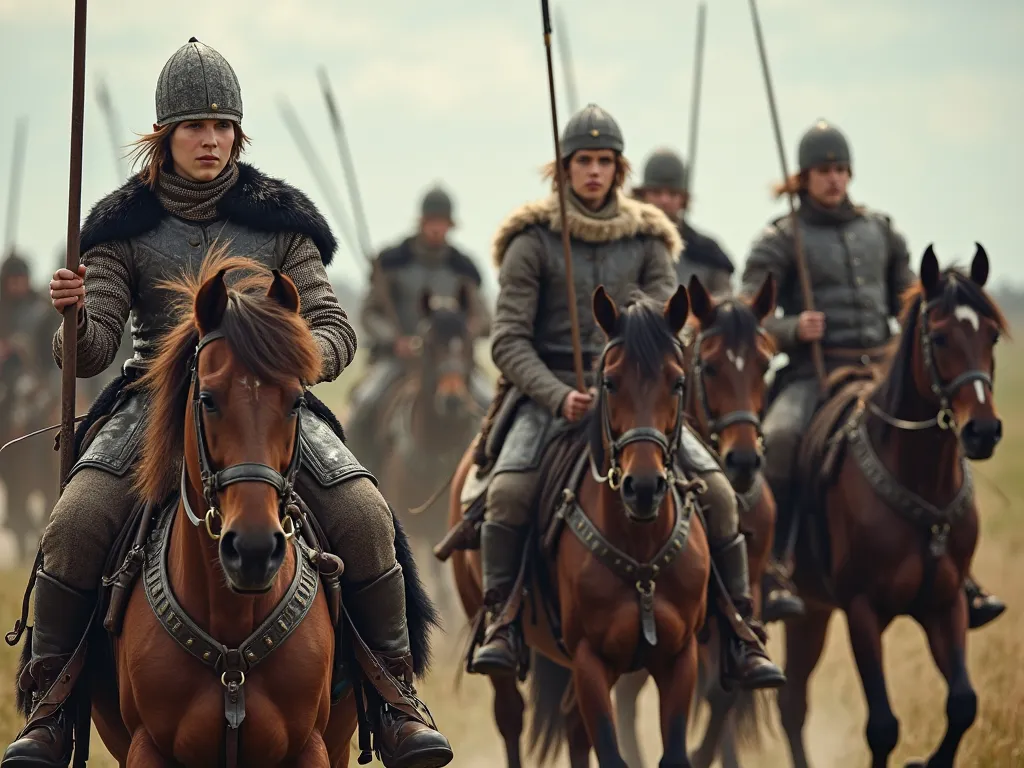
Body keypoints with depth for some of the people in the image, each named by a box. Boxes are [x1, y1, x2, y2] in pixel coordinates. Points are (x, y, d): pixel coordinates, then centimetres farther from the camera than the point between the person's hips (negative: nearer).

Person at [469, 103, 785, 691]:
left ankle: (743, 636, -6)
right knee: (508, 490, -31)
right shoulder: (533, 242, 0)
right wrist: (560, 398, -20)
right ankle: (502, 625, -18)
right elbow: (509, 341, -4)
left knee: (717, 489, -15)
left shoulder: (647, 240, 8)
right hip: (552, 393, -2)